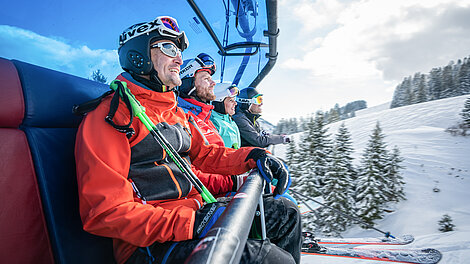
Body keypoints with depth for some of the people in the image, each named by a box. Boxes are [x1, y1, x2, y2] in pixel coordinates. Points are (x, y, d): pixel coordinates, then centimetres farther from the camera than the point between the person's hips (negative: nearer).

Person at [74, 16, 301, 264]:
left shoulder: (175, 112, 17)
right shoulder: (111, 115, -11)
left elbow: (203, 154, 20)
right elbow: (104, 212, -18)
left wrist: (253, 156, 2)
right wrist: (192, 224, -28)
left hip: (196, 212, 9)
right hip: (149, 243, -8)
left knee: (284, 214, 7)